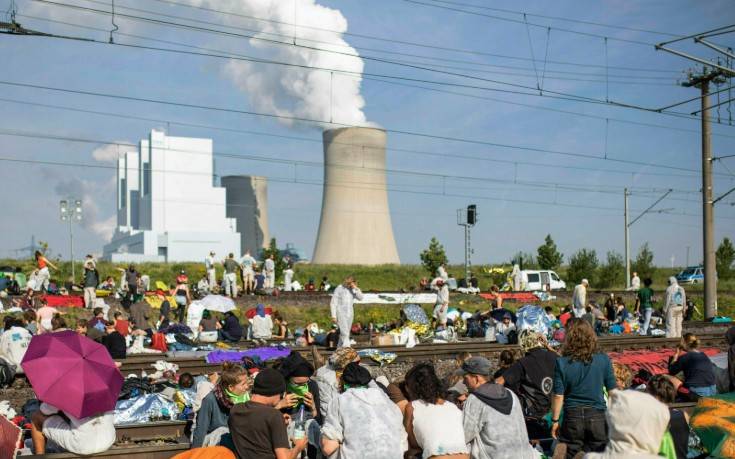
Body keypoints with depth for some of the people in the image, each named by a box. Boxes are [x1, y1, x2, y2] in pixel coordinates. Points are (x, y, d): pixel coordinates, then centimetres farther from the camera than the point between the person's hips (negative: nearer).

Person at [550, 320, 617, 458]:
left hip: (572, 417, 0)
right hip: (597, 417, 0)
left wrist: (555, 420, 4)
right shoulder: (604, 360, -6)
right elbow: (612, 391, -1)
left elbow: (558, 396, -6)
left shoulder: (562, 363, -8)